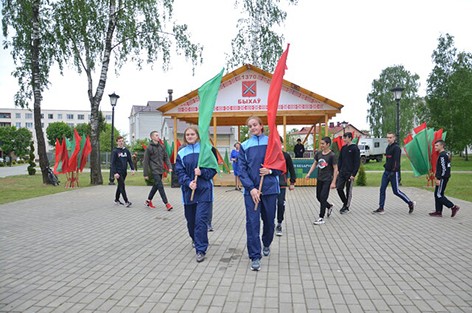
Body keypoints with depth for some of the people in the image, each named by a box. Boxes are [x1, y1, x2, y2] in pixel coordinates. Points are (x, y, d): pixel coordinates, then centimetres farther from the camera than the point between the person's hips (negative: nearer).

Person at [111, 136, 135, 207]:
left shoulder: (126, 150, 9)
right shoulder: (115, 151, -6)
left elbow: (130, 160, 12)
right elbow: (113, 163, -9)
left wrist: (132, 169, 1)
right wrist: (115, 173, -16)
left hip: (124, 172, 5)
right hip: (118, 172, -5)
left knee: (120, 186, 15)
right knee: (122, 186, -10)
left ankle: (116, 200, 28)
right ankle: (126, 201, -12)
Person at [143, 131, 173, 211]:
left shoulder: (162, 146, 9)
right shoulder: (149, 148, -7)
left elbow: (166, 157, 12)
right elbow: (146, 162, -5)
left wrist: (169, 167, -1)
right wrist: (145, 174, -6)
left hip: (160, 170, 6)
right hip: (154, 170, -6)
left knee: (156, 186, 14)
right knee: (160, 186, -11)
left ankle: (148, 201, 29)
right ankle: (166, 203, -10)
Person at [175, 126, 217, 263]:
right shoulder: (181, 153, 6)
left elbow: (213, 169, 0)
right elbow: (180, 172, 1)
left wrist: (202, 172, -17)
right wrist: (189, 182, -15)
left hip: (204, 190, -3)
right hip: (188, 190, 3)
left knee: (201, 220, -10)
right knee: (190, 219, 14)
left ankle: (201, 250, -3)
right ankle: (195, 240, 42)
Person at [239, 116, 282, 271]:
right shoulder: (244, 146, 5)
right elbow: (242, 169, -1)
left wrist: (270, 171, -14)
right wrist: (251, 188, -12)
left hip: (270, 188, 1)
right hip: (251, 189, 0)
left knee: (269, 220, 13)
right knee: (252, 222, -6)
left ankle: (266, 245, 40)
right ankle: (255, 257, 1)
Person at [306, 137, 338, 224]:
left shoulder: (332, 155, -14)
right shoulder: (318, 153, 2)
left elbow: (335, 169, -12)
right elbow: (314, 164, 15)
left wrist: (333, 182, -15)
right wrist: (309, 173, 3)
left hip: (327, 180, -6)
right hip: (319, 179, 6)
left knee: (323, 197, -7)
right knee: (318, 197, 14)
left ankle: (321, 218, 2)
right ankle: (329, 206, 42)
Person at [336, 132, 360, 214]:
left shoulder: (355, 148, -8)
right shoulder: (343, 148, 10)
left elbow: (357, 162, -10)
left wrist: (353, 174, -15)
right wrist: (338, 170, 6)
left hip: (350, 174, -6)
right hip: (342, 173, 6)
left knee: (348, 191, 3)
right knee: (339, 188, 3)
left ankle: (347, 207, 14)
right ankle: (345, 203, 23)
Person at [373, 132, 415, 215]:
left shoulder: (396, 148, -13)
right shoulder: (388, 147, 14)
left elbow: (396, 161, -19)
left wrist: (393, 172, -24)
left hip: (394, 172, -8)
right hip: (386, 171, 8)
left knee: (396, 191, -1)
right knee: (382, 189, 2)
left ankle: (410, 203, 17)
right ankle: (381, 208, 6)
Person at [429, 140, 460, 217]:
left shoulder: (442, 155, -16)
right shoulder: (446, 154, 16)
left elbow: (443, 168, -21)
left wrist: (438, 179, -21)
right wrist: (437, 175, 24)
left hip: (442, 178, -10)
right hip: (443, 178, 10)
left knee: (439, 195, -7)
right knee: (437, 194, 11)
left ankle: (453, 207, -2)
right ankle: (438, 212, 14)